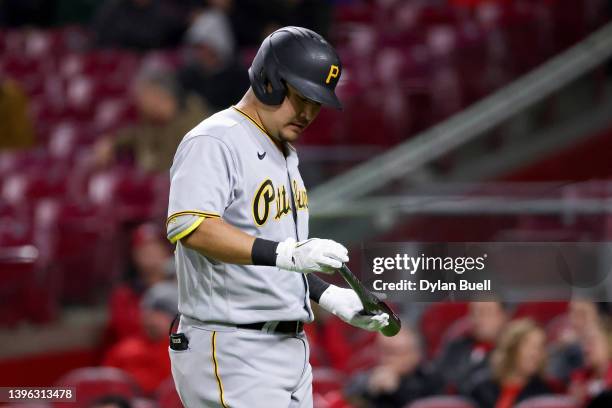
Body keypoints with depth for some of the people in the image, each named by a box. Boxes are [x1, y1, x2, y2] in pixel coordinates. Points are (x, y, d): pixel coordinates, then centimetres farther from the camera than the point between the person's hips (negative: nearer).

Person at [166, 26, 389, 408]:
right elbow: (190, 226, -28)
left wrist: (332, 297, 13)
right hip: (233, 353, -10)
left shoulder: (285, 154, 20)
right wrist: (284, 253, -35)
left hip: (290, 347, 10)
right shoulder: (215, 142, -11)